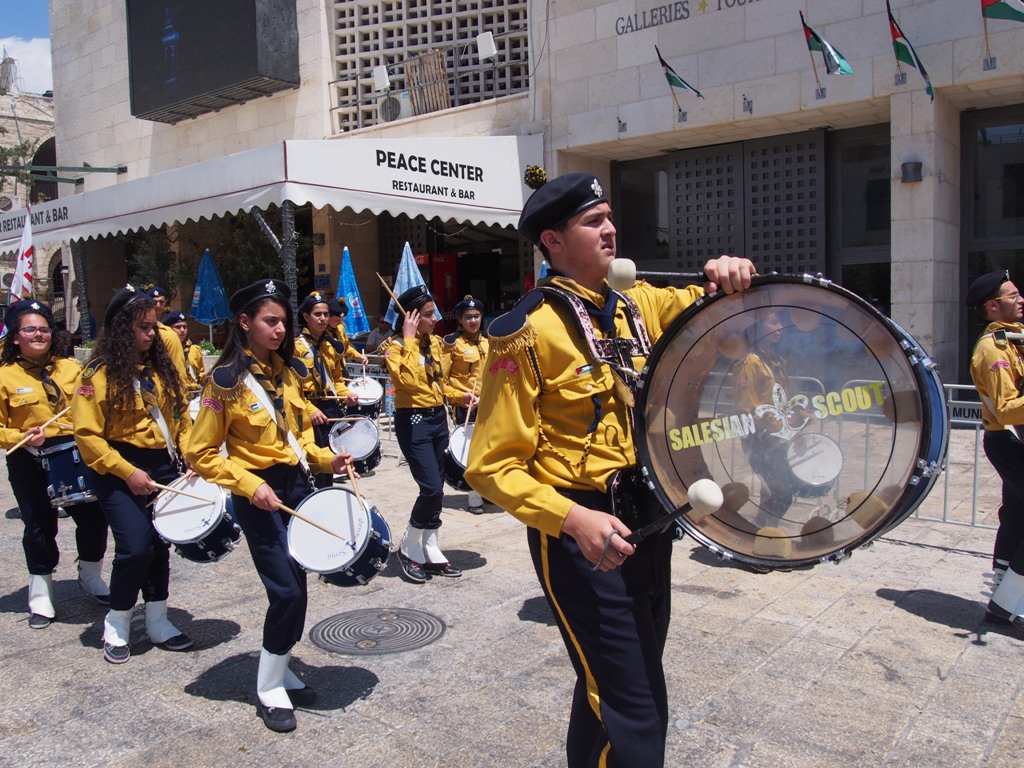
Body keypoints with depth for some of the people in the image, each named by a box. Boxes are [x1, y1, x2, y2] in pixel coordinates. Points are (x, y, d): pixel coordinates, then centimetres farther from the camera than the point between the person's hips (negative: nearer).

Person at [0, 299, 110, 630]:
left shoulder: (71, 368, 5)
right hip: (29, 461, -2)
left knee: (93, 517, 4)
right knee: (39, 526, 6)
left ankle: (90, 577, 30)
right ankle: (41, 596, 24)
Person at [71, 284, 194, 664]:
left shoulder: (161, 367, 7)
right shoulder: (98, 374, -9)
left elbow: (181, 415, 13)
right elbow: (87, 434, -11)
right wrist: (127, 472, -17)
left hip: (164, 467, 5)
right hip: (121, 473, -5)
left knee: (160, 544, 11)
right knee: (135, 547, -11)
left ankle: (158, 622, 25)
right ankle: (116, 626, 11)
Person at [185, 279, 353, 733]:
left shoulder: (288, 371, 7)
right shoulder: (226, 380, -12)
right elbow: (202, 453, -9)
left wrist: (325, 459, 1)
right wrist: (249, 486, -19)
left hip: (298, 484, 6)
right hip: (259, 495, -6)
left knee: (296, 585, 10)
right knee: (287, 591, -8)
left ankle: (279, 669, 31)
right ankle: (270, 688, 13)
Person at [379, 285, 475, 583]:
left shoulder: (433, 342, 10)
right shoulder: (394, 346, -10)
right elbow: (408, 379, -29)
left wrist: (460, 396, 4)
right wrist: (409, 339, -24)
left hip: (438, 418, 7)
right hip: (413, 422, -7)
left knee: (435, 489, 9)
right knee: (432, 489, -12)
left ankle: (431, 552, 20)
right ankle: (408, 549, 8)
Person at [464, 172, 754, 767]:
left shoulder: (637, 304, 4)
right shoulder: (528, 331, -15)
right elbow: (492, 465, -16)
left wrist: (731, 276, -10)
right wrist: (573, 519, -29)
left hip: (649, 518, 7)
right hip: (583, 531, -7)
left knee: (612, 683, 24)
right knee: (636, 713, -3)